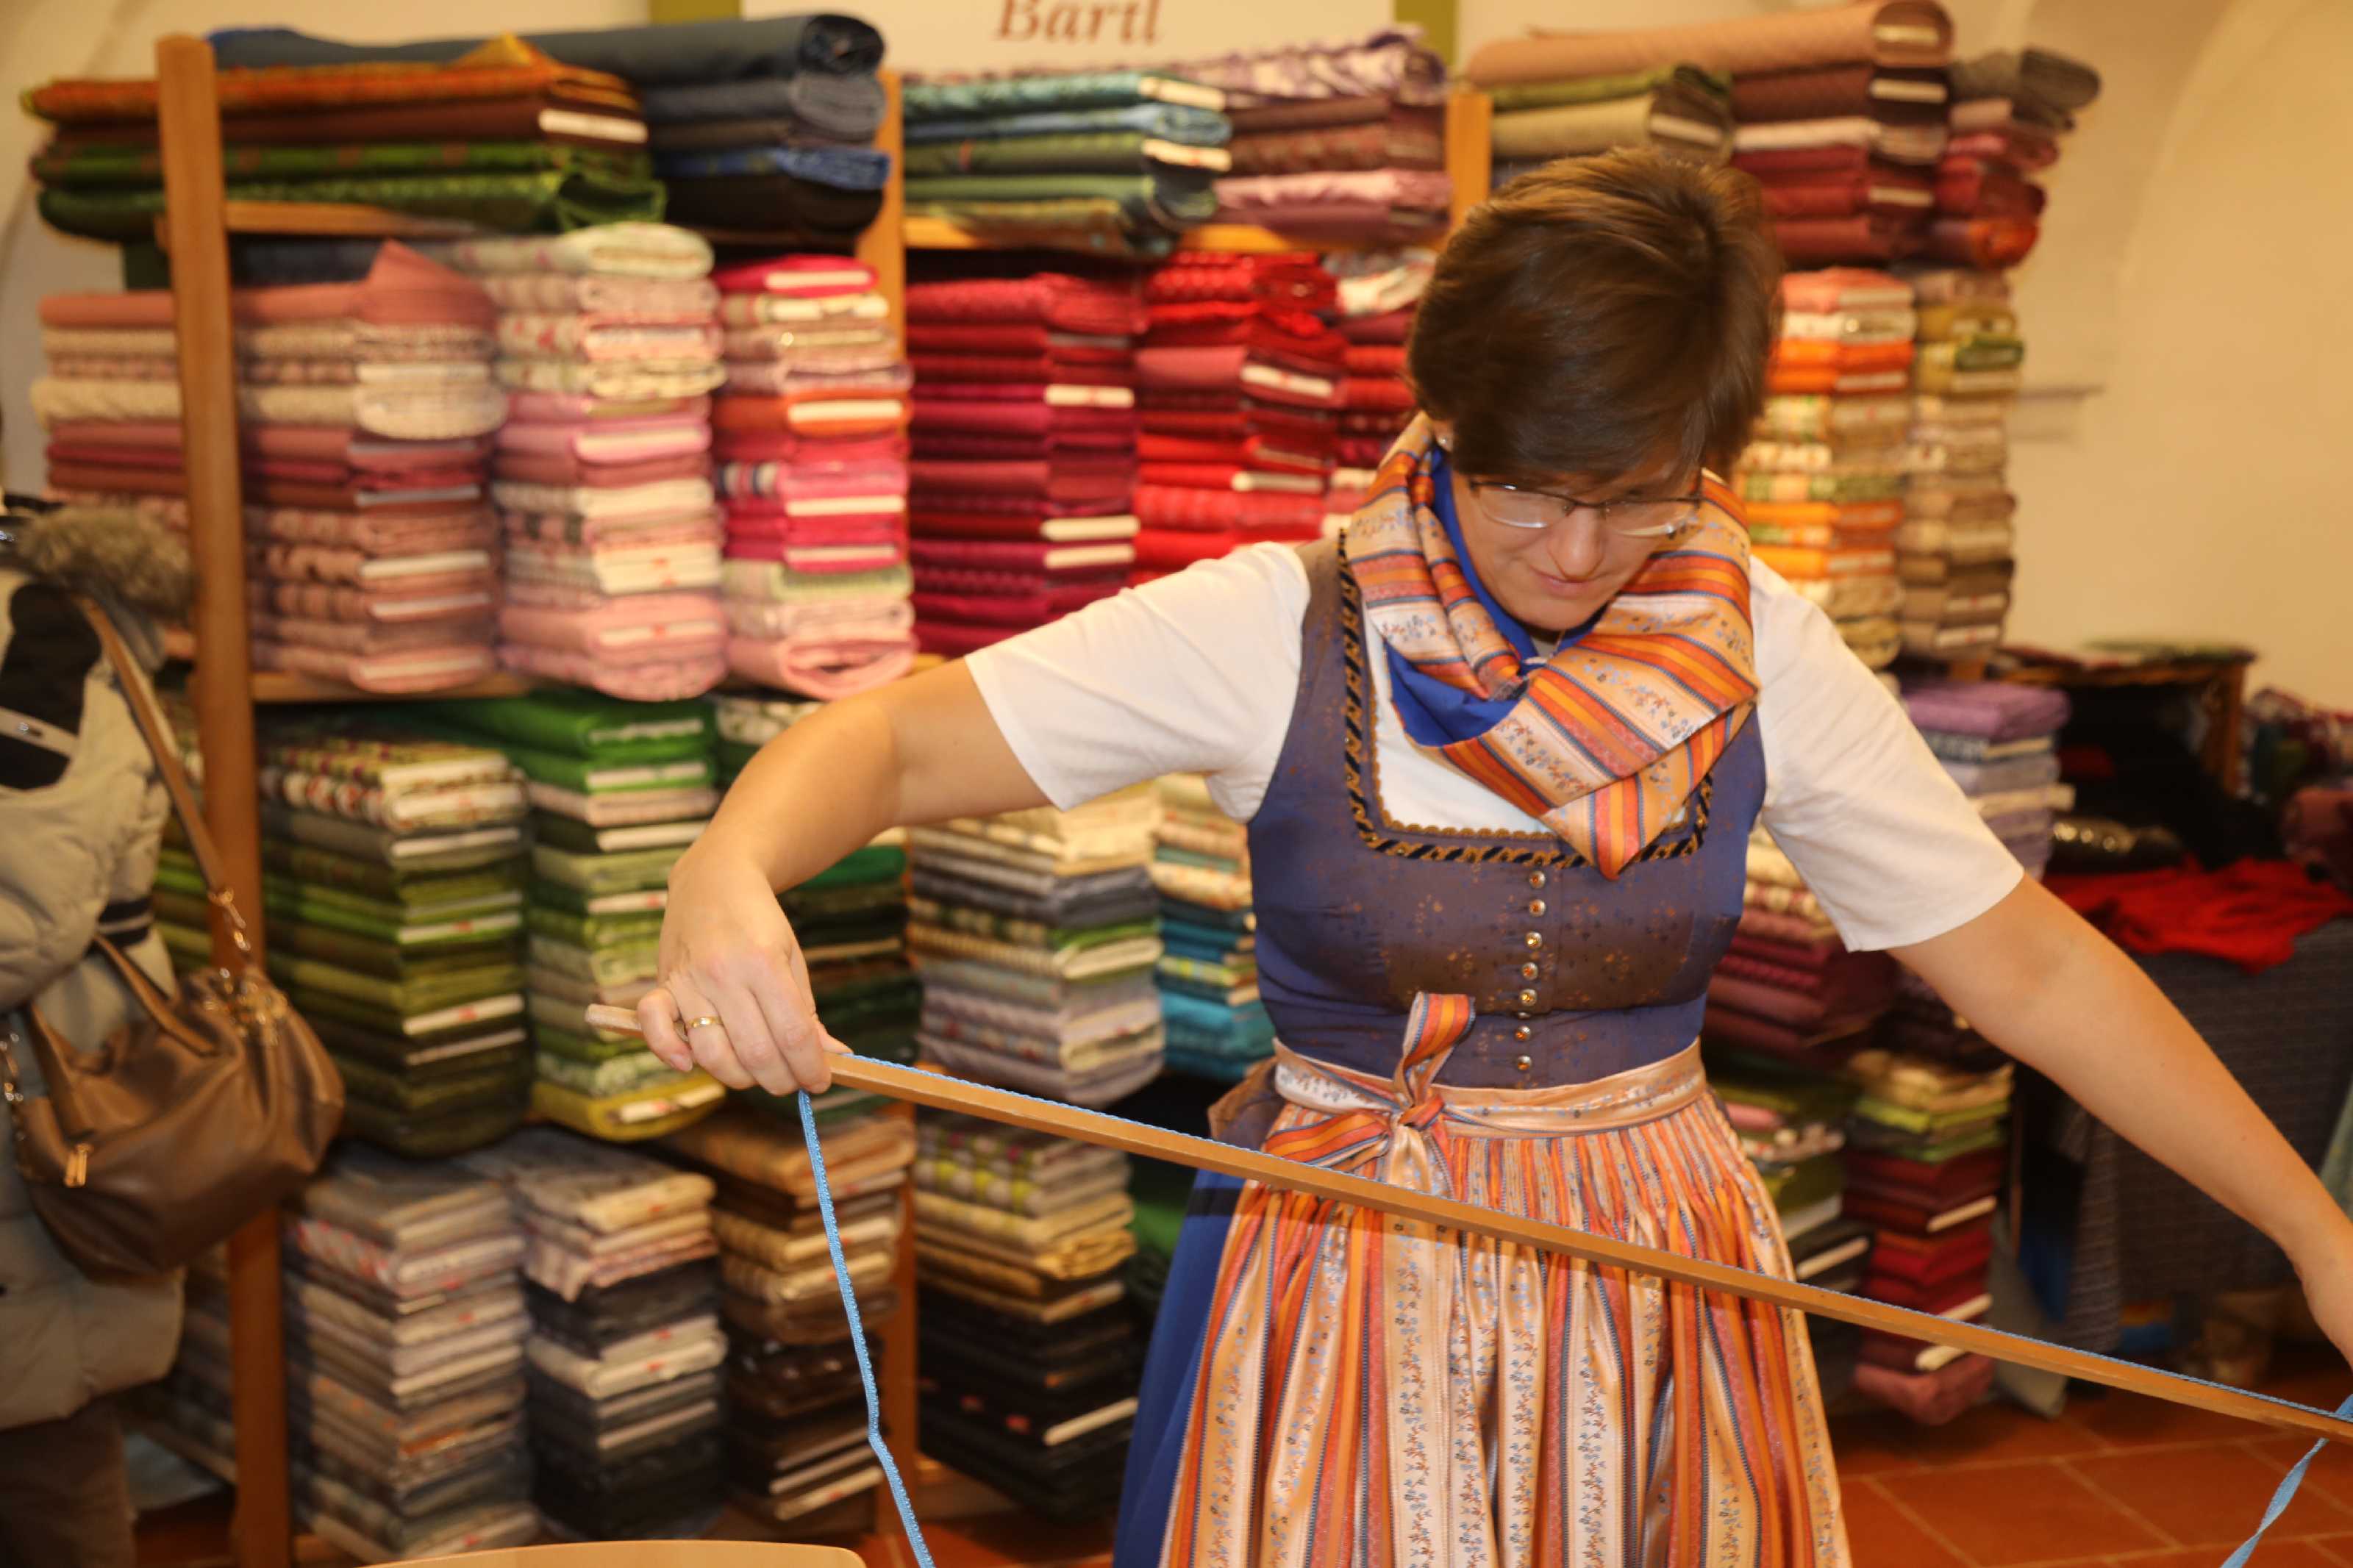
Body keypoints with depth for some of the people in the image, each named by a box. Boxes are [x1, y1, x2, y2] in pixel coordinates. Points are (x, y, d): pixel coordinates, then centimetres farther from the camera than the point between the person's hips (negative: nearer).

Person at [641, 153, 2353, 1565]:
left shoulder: (1765, 656, -7)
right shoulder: (1275, 630, -15)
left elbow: (2030, 964, -2)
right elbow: (899, 740, -19)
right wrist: (728, 879, -40)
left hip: (1665, 1307, 3)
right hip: (1351, 1299, -2)